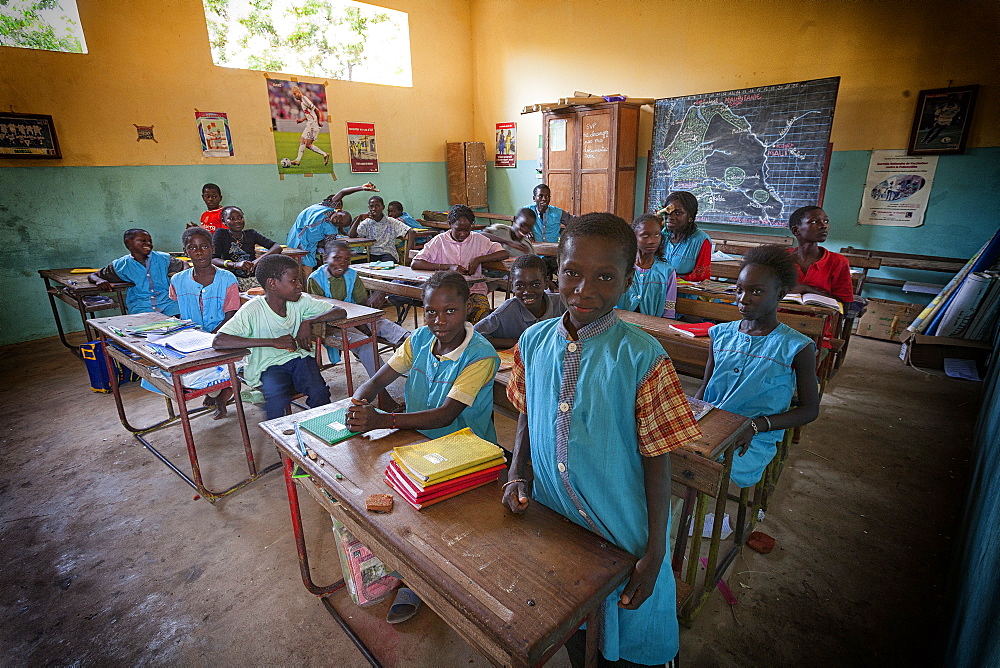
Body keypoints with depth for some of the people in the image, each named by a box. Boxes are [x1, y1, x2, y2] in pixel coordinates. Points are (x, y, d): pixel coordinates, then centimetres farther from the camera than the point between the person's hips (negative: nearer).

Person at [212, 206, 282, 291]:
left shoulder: (251, 234, 11)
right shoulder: (221, 234, 3)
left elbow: (277, 247, 1)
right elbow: (212, 259, -9)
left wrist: (259, 260, -17)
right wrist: (235, 264, -28)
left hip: (254, 277, 2)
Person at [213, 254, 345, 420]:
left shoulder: (301, 301, -4)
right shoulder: (252, 310, -17)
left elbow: (340, 312, 0)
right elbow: (218, 341, -28)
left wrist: (308, 322, -17)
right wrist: (273, 342, -32)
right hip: (268, 365, -3)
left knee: (319, 392, -25)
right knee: (277, 401, -32)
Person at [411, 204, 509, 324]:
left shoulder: (478, 239, 11)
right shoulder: (440, 240, 6)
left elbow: (504, 253, 5)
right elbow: (415, 264, -4)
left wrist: (478, 260, -8)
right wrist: (448, 267, -12)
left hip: (475, 289, 2)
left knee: (483, 312, -29)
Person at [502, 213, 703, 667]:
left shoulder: (642, 357, -20)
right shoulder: (533, 342, -9)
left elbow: (657, 458, -14)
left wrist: (655, 552, -11)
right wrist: (516, 475, -4)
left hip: (622, 526, -3)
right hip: (552, 515, 4)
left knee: (626, 612, 20)